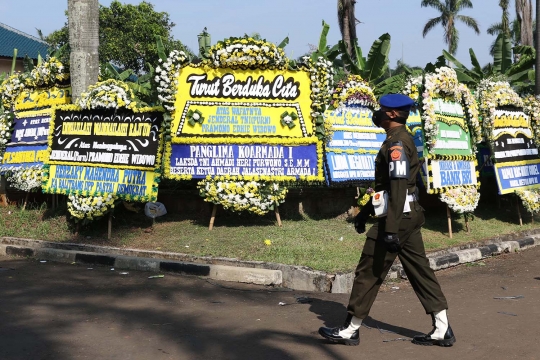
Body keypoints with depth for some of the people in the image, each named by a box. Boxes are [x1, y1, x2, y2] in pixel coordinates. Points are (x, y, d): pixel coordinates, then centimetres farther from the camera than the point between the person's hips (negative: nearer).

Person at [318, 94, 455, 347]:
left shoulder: (396, 143, -15)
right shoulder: (402, 140, 17)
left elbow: (399, 187, -23)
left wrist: (390, 229, -26)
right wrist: (366, 210, 26)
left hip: (397, 218, -10)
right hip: (411, 216, 10)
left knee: (368, 273, -1)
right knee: (420, 271, 10)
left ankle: (350, 330, 9)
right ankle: (442, 330, 12)